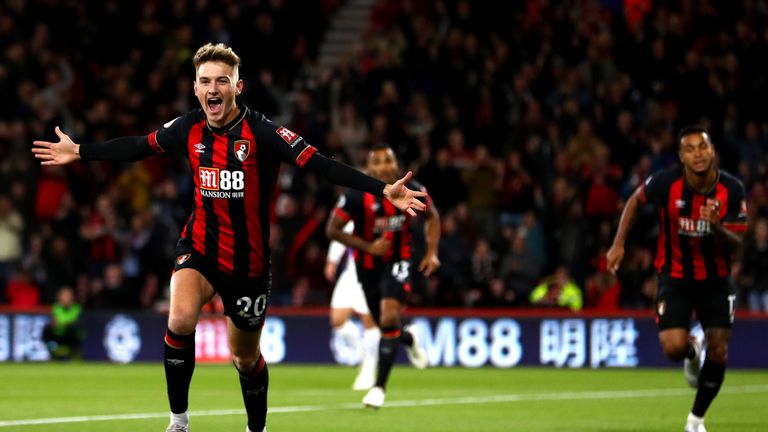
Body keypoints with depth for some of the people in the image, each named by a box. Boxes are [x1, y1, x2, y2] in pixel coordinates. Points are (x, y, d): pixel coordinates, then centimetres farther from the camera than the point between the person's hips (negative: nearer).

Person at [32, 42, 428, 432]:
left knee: (245, 357, 12)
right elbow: (137, 147, 11)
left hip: (247, 261, -2)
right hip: (199, 248, 2)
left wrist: (383, 190, -36)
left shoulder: (261, 132, -19)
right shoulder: (188, 129, -6)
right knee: (180, 320, -27)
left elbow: (321, 165, -26)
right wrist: (79, 152, 17)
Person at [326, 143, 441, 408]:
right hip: (368, 264, 1)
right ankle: (408, 338, 52)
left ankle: (379, 387, -12)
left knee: (389, 317, -21)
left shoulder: (411, 191, -13)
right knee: (386, 325, 11)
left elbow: (431, 217, 6)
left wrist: (432, 252, -3)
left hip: (397, 261, -1)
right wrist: (368, 246, -21)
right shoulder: (356, 196, -20)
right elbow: (332, 229, -12)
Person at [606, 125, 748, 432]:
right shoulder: (666, 183, -19)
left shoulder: (732, 190, -17)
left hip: (715, 279, 1)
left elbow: (735, 246, -13)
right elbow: (635, 200, 3)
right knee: (673, 347, -18)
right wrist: (618, 244, -1)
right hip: (675, 277, -1)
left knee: (718, 353, -3)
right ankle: (692, 352, 22)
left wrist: (717, 226, -34)